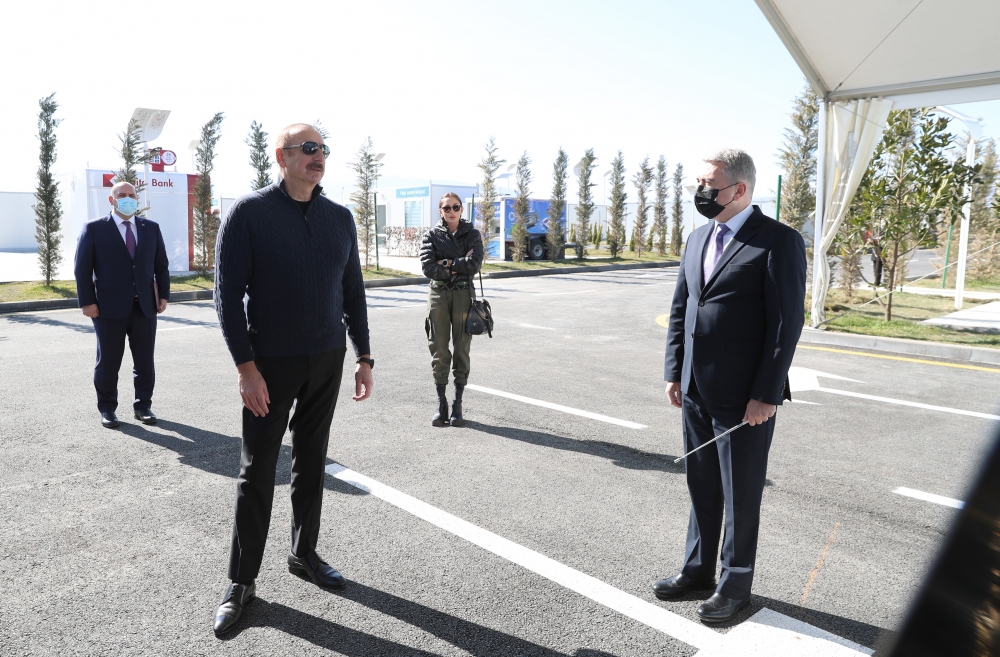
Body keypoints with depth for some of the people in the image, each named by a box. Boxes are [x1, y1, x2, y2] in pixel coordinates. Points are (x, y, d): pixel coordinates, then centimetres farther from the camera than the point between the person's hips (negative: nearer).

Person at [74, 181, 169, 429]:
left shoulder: (151, 228, 10)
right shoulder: (94, 228, 0)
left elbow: (161, 264, 13)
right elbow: (82, 268, -2)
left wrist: (163, 295, 4)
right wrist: (87, 302, -8)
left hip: (145, 306, 3)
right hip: (110, 307, -3)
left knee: (144, 361, 8)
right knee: (108, 362, 6)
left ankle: (143, 406, 19)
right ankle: (107, 409, 19)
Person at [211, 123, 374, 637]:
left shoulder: (339, 218, 7)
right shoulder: (249, 214, -7)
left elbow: (353, 293, 11)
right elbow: (228, 294, -10)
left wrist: (363, 358, 7)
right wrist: (246, 367, -15)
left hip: (327, 362, 4)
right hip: (271, 364, -4)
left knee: (312, 464, 14)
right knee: (257, 473, 4)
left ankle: (304, 554, 32)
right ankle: (242, 582, 17)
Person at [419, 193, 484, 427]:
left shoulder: (472, 234, 6)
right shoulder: (432, 235, 6)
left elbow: (475, 264, -10)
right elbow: (428, 267, -9)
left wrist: (447, 263, -10)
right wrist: (459, 267, -10)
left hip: (463, 295, 0)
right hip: (438, 295, 0)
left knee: (462, 350, 2)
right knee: (439, 350, 2)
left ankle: (458, 405, 9)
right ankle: (441, 404, 11)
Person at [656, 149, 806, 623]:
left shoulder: (779, 241, -11)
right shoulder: (698, 238, 10)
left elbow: (787, 322, -14)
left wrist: (765, 394, -16)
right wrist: (674, 372, 9)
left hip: (745, 397, -6)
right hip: (696, 391, 6)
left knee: (740, 495, 9)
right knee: (701, 489, 19)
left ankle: (735, 583, 28)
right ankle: (698, 569, 36)